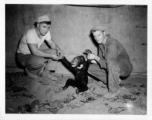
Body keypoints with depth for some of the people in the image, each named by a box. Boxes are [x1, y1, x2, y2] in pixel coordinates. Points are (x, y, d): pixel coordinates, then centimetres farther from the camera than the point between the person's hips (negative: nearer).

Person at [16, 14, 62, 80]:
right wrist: (51, 56, -32)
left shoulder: (46, 32, -9)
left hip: (35, 53, 7)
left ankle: (44, 71, 2)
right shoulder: (30, 33, -30)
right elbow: (35, 52, -36)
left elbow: (52, 44, 1)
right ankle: (28, 70, -3)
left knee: (54, 52, -12)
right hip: (23, 56, -7)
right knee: (40, 61, -36)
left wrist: (58, 49, -23)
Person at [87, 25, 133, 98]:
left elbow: (107, 62, -33)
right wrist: (93, 60, -15)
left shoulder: (112, 44, -27)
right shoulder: (100, 44, 1)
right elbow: (101, 60, 4)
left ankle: (114, 89, -21)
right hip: (112, 67, 8)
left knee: (111, 63, -41)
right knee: (91, 68, -1)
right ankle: (115, 80, 4)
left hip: (125, 67, -8)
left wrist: (95, 57, -25)